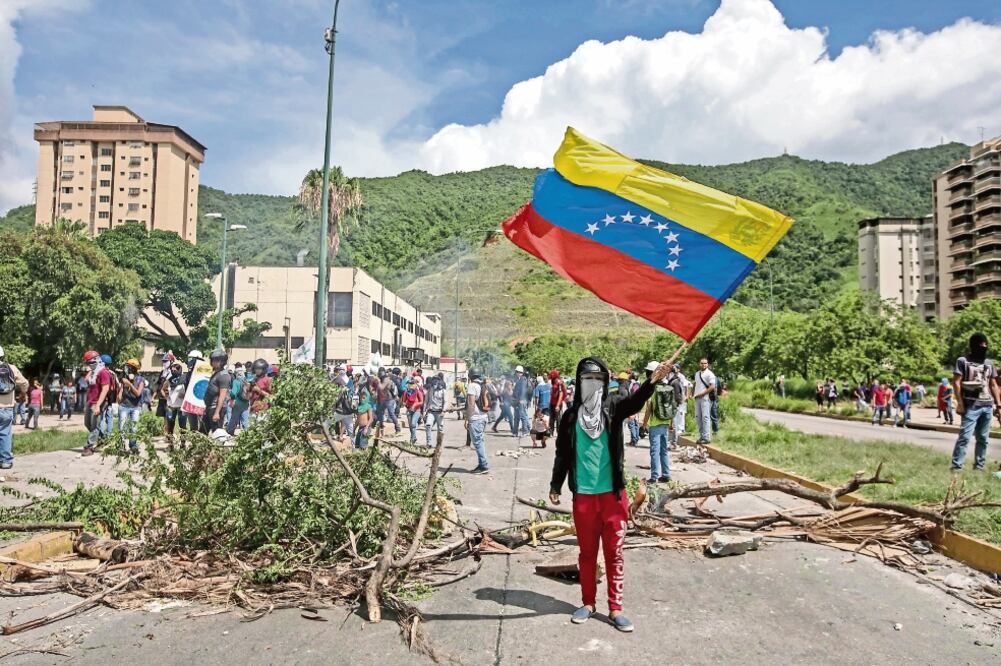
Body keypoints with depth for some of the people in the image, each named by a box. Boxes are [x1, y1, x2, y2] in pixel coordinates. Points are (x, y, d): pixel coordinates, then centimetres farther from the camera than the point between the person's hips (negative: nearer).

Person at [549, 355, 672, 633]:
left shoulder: (613, 406, -3)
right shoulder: (571, 415, 1)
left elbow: (635, 401, -24)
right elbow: (563, 453, 9)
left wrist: (652, 381, -43)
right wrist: (555, 485, 8)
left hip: (613, 493, -1)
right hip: (583, 495, 1)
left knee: (614, 553, 8)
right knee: (587, 552, 13)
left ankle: (615, 608, 18)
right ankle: (588, 603, 28)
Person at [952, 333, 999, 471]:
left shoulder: (989, 363, 16)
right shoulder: (963, 361, 0)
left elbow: (993, 385, 18)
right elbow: (956, 382, -5)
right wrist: (960, 403, -12)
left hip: (988, 406, 6)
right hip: (972, 406, -6)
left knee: (983, 438, 7)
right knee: (964, 436, -12)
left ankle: (979, 466, 14)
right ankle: (956, 466, -11)